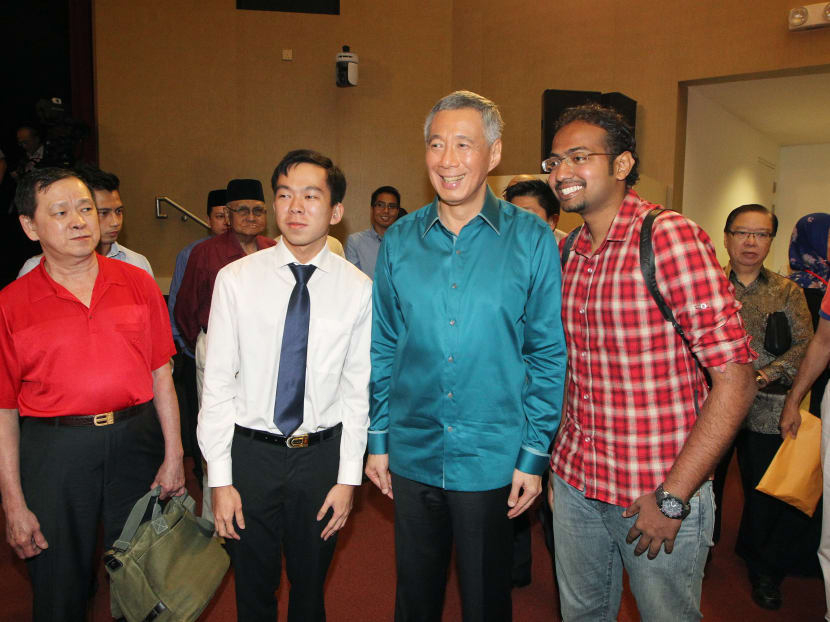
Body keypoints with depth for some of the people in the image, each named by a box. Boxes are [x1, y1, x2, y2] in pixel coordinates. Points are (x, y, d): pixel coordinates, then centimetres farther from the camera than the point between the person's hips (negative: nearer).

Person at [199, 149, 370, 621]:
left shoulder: (358, 289, -5)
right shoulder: (236, 279, -6)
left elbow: (358, 389, -2)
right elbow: (218, 383, -5)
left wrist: (348, 477, -3)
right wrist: (220, 479, -6)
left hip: (322, 454, 0)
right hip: (251, 453, 0)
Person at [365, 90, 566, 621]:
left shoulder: (531, 239, -7)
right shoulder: (400, 240, 0)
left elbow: (549, 354, -5)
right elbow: (384, 349, 6)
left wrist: (534, 454, -7)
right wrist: (378, 439, 5)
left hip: (493, 461, -2)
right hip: (412, 455, 3)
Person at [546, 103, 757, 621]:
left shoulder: (671, 238, -16)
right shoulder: (569, 252, 5)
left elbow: (736, 378, -19)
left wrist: (673, 497, -18)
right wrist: (559, 461, 9)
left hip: (661, 489, -6)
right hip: (575, 482, 6)